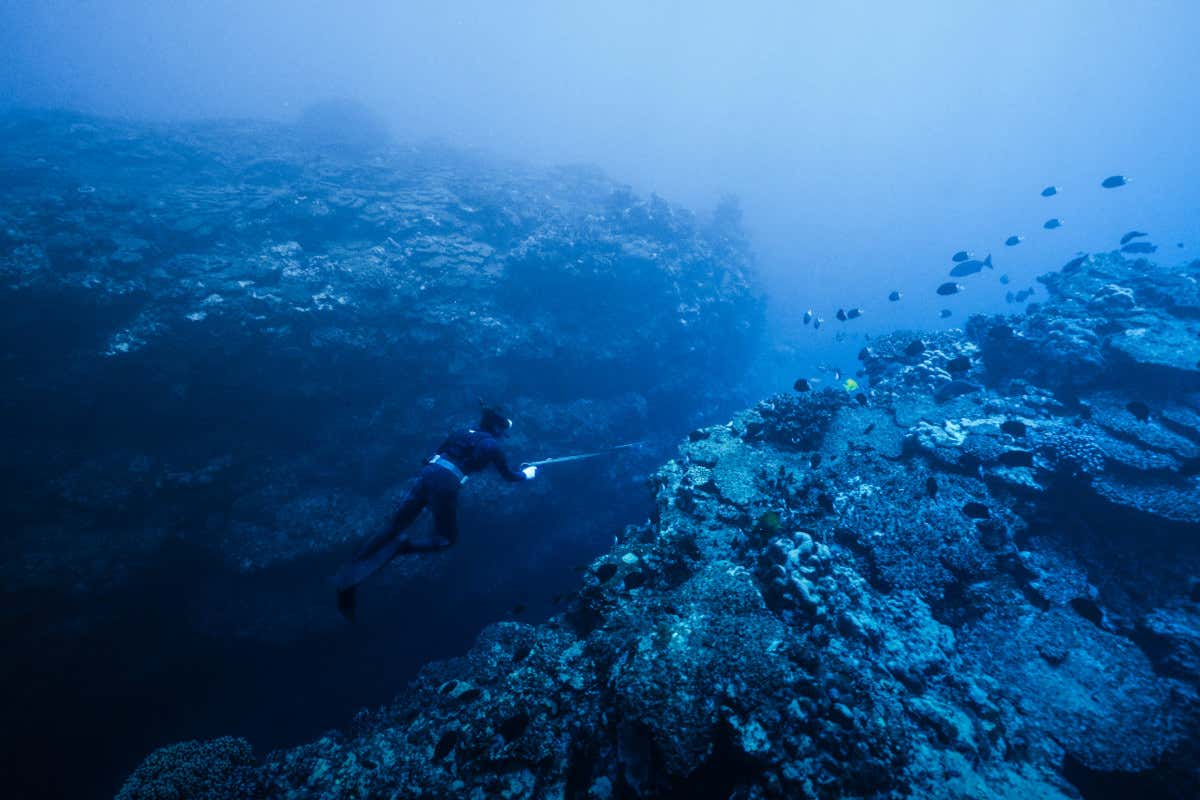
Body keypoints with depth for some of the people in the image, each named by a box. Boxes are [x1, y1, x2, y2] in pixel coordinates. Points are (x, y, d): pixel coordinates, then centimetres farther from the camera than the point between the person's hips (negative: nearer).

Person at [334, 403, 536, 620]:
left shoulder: (462, 434, 24)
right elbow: (508, 476, 19)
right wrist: (527, 474, 37)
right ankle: (402, 546, -13)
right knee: (446, 538, 12)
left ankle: (348, 577, -3)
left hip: (426, 474, 6)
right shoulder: (493, 446, 9)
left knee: (393, 527, 7)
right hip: (445, 483, -6)